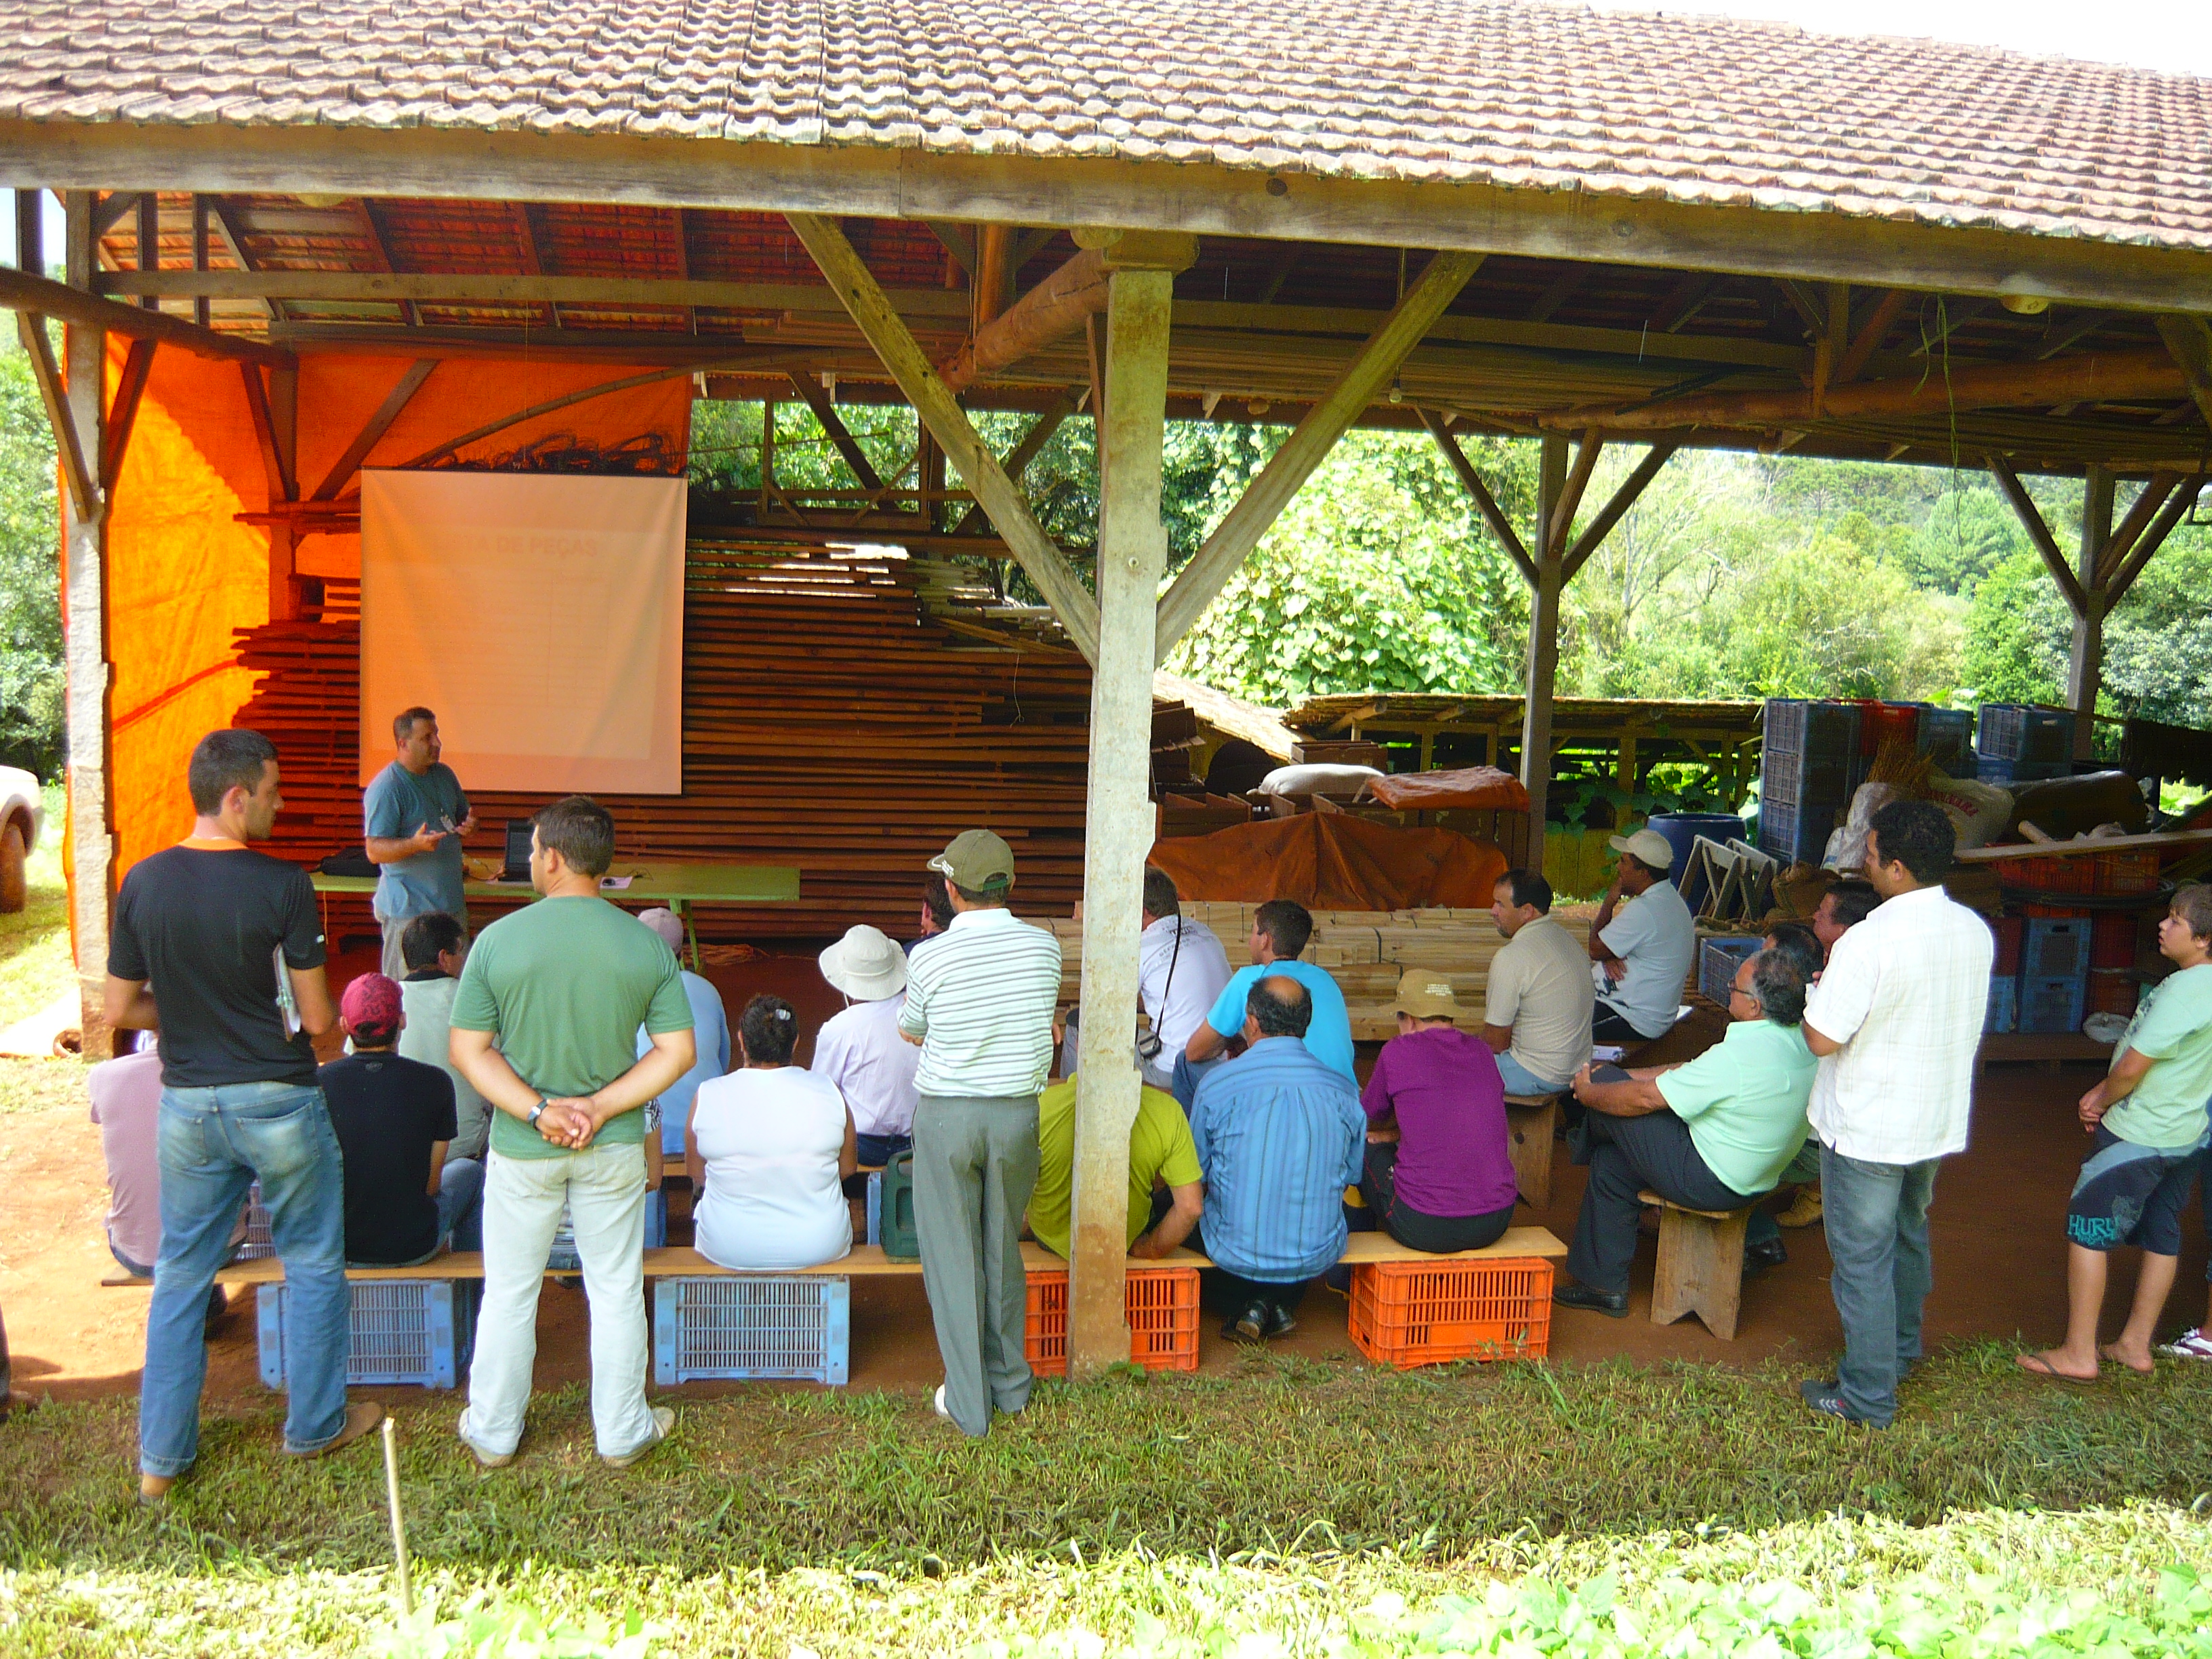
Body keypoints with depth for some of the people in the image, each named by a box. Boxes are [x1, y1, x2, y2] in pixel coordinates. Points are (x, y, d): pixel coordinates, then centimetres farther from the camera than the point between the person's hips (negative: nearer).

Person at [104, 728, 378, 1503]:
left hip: (187, 1105, 4)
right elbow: (318, 1017, -13)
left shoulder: (142, 882, -4)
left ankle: (160, 1459, 23)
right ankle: (315, 1425, 26)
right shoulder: (282, 885, -16)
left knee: (180, 1277, 15)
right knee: (313, 1266, 14)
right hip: (279, 1104, -4)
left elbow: (121, 1011, 2)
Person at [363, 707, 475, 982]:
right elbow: (374, 851, -17)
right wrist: (416, 844, -34)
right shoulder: (386, 787, -14)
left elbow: (463, 817, 25)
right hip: (408, 908, -8)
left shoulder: (445, 775, 11)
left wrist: (469, 826, 1)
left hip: (452, 901, 8)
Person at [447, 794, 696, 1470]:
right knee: (617, 1293, 14)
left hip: (522, 1148, 0)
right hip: (613, 1146, 1)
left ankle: (493, 1433, 30)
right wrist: (601, 1107, -11)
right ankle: (622, 1433, 25)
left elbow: (468, 1048, -10)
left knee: (509, 1293, 16)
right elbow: (678, 1052, -9)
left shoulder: (498, 940, -11)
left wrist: (536, 1111, -13)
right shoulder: (648, 946, -8)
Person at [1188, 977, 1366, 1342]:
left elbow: (1195, 1171, 2)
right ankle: (1282, 1304, 14)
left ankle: (1246, 1305, 11)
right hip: (1318, 1256, 3)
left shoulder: (1217, 1084, -11)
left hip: (1237, 1254, -2)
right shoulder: (1343, 1090, -5)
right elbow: (1354, 1174, 8)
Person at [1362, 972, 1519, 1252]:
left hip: (1424, 1228, -5)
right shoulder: (1482, 1051, 10)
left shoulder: (1398, 1052, -3)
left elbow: (1368, 1121, 15)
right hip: (1495, 1225, 5)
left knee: (1365, 1151, 20)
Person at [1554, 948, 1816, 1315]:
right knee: (1611, 1162, 21)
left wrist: (1588, 1091, -1)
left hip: (1711, 1181, -9)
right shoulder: (1802, 1041, -1)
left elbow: (1646, 1097, -20)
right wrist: (1621, 1076, 8)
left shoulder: (1738, 1055, -30)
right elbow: (1694, 1073, 7)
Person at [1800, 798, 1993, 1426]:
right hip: (1939, 1121, 8)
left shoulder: (1868, 942, -26)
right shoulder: (1976, 931, -3)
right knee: (1909, 1235, 27)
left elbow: (1823, 1039, -23)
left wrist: (1820, 985, -4)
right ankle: (1901, 1345, 46)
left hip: (1867, 1131, -7)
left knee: (1862, 1257, 5)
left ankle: (1868, 1394, 13)